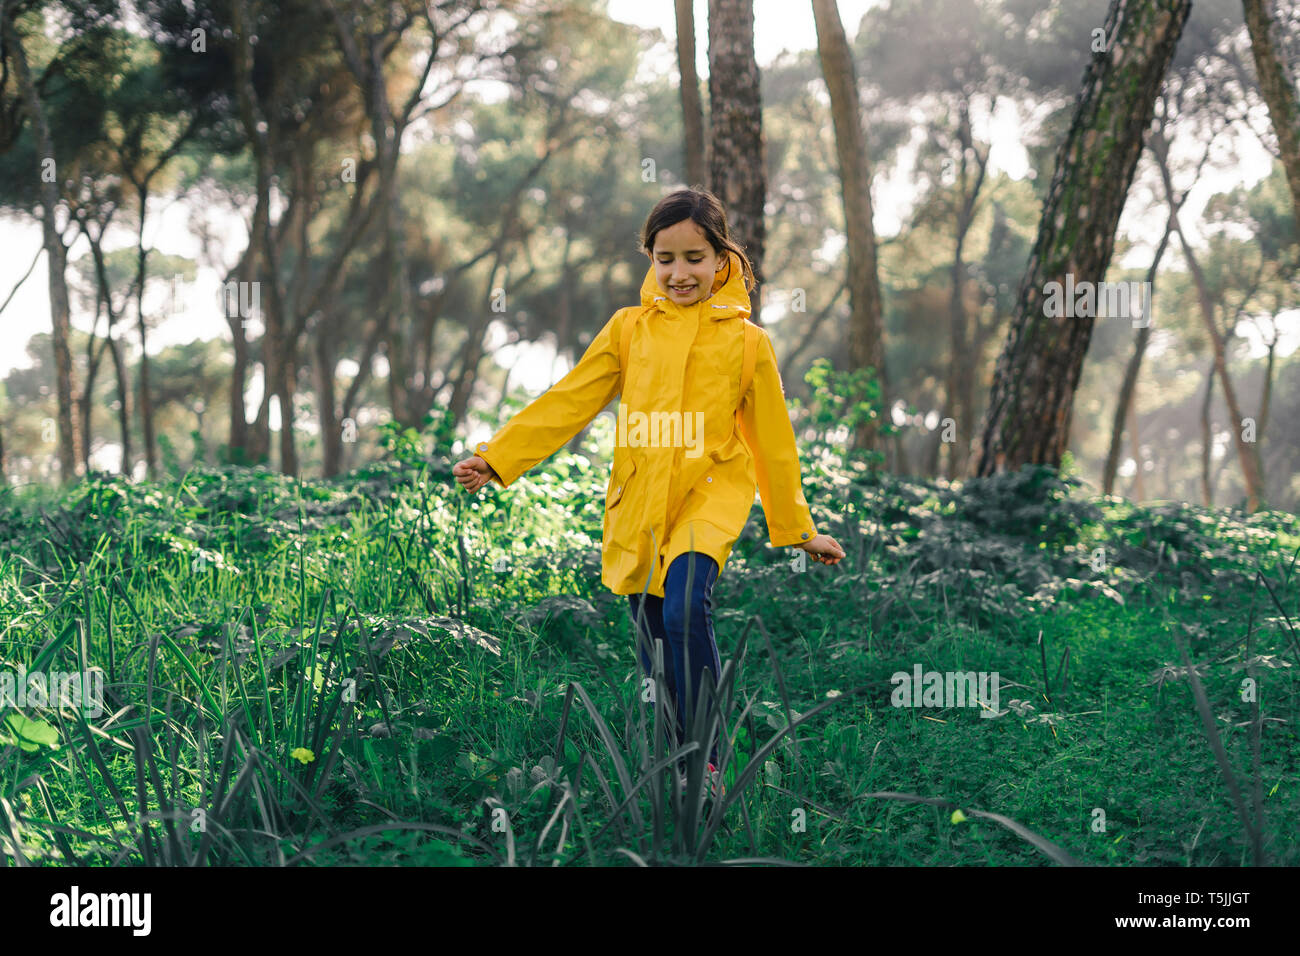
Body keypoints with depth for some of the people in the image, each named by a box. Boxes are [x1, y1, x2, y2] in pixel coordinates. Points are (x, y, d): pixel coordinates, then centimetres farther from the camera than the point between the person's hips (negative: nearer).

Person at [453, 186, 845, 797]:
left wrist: (799, 530, 16)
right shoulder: (629, 329, 7)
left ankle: (705, 761, -16)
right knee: (653, 644, 6)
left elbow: (772, 439, 10)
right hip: (639, 504, 3)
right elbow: (568, 403, 6)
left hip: (711, 494, -3)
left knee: (685, 607, -26)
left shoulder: (746, 342, 2)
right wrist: (495, 459, -4)